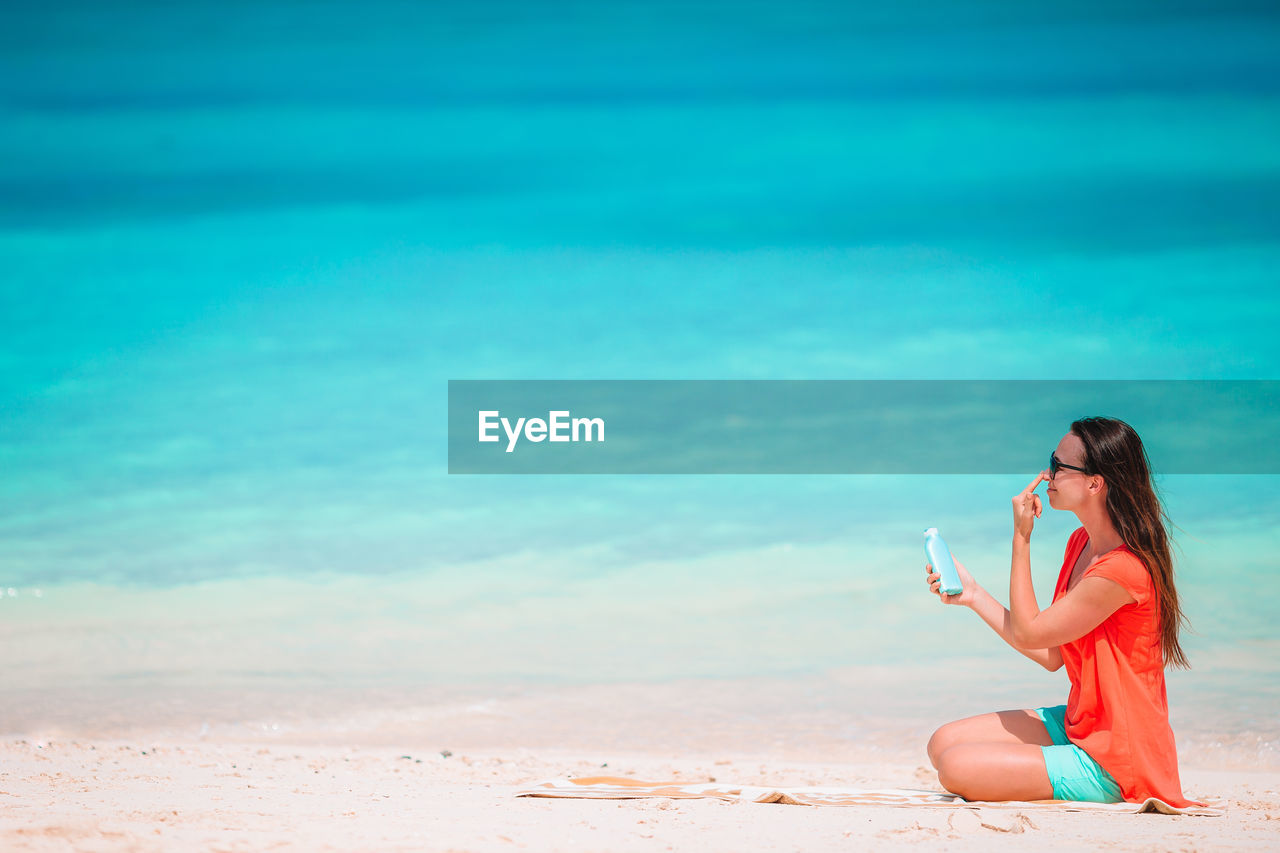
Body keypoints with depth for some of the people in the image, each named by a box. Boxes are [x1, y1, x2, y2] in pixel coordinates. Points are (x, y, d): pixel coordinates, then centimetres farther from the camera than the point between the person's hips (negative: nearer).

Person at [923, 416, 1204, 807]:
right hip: (1078, 725, 9)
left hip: (1111, 762, -9)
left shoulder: (1123, 569, -25)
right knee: (944, 744, 4)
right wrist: (973, 595, 11)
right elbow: (1051, 656, 9)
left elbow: (1026, 632, -14)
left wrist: (1021, 538, -11)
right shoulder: (1080, 543, 6)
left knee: (957, 768, -18)